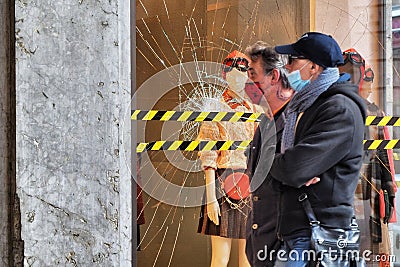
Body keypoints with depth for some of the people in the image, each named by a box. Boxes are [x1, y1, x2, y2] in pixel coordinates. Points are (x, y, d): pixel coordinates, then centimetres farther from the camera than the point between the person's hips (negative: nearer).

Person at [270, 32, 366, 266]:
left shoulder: (340, 110, -13)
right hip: (295, 235, 9)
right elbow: (279, 180, 16)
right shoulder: (305, 107, 18)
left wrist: (274, 164, 0)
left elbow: (293, 168, -22)